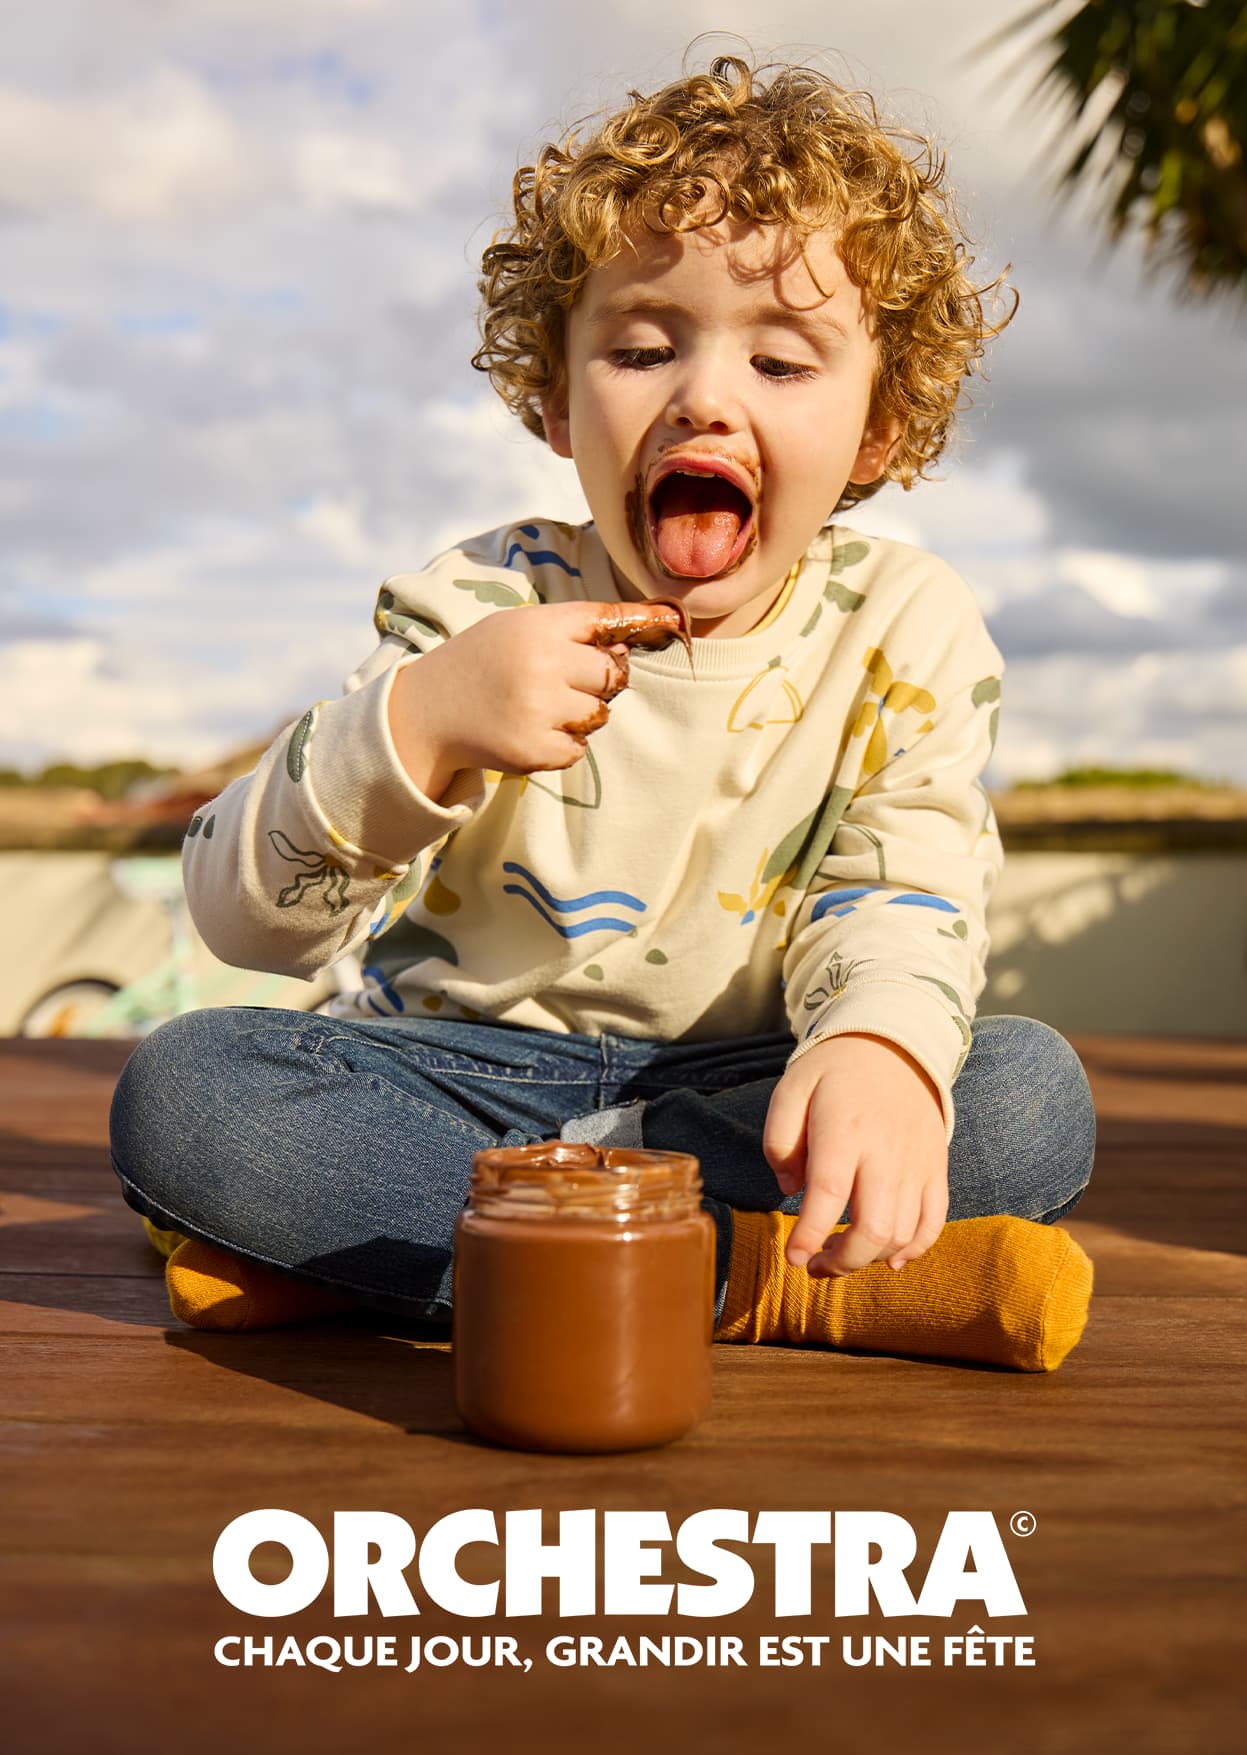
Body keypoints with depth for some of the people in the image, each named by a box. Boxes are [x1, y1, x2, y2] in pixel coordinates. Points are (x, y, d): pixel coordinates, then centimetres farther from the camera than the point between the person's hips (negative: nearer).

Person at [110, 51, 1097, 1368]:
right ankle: (758, 1274, -30)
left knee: (1031, 1097, -25)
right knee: (178, 1088, -25)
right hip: (468, 1061, 0)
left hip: (738, 1080, 1)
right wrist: (417, 728, -31)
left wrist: (880, 1048, -37)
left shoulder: (907, 631, -1)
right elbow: (244, 917, -11)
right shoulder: (479, 607, -6)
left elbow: (903, 897, -12)